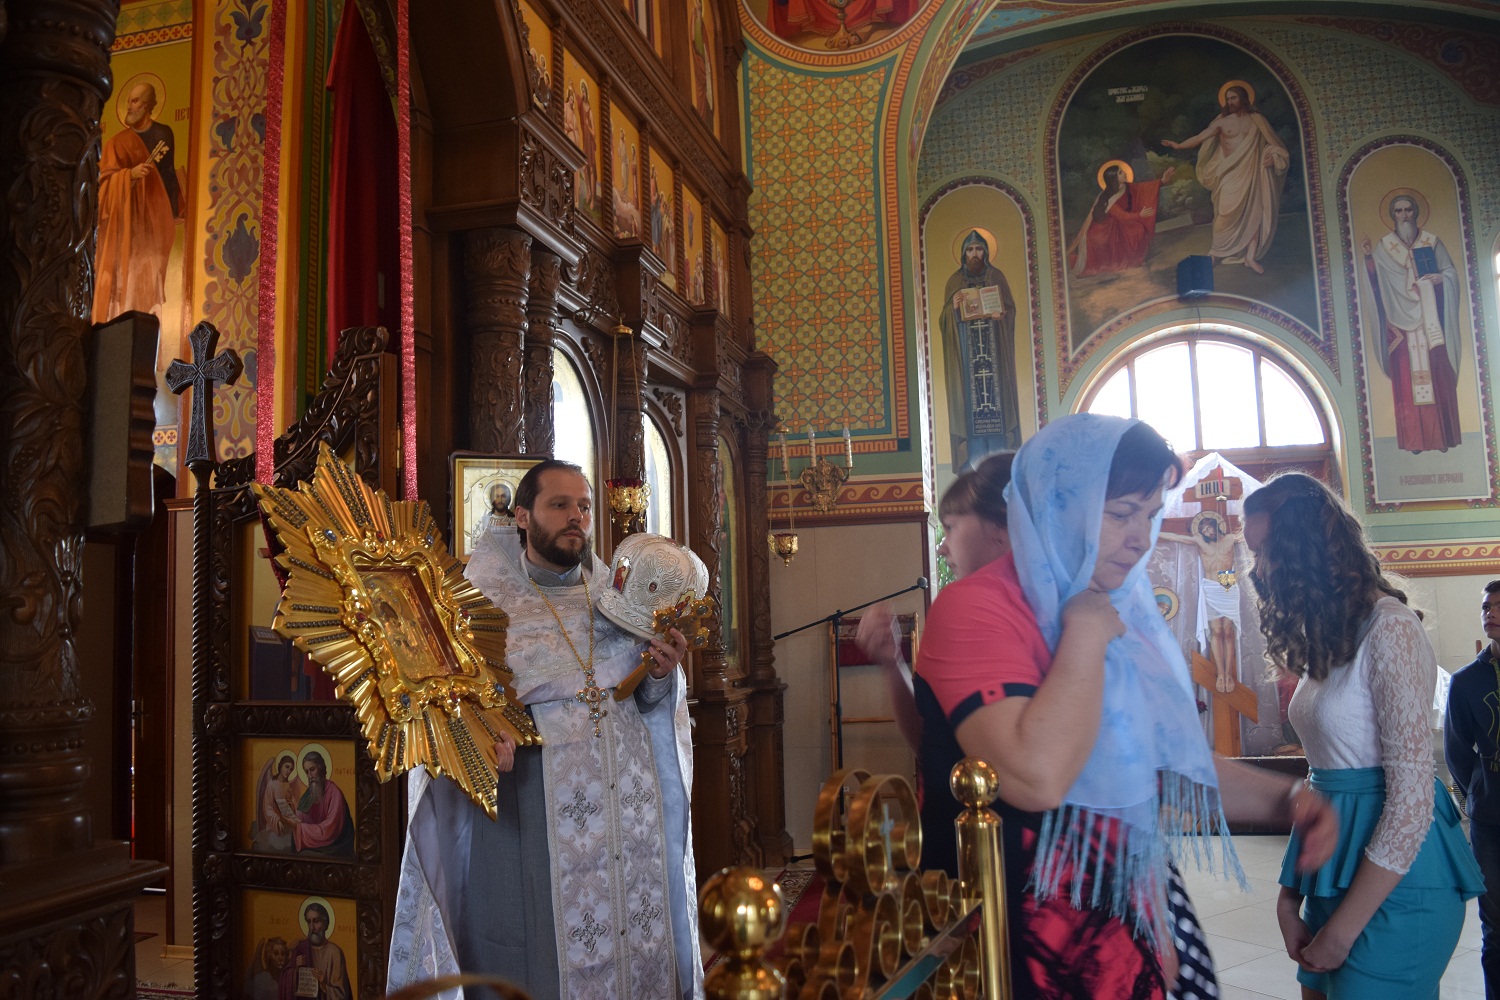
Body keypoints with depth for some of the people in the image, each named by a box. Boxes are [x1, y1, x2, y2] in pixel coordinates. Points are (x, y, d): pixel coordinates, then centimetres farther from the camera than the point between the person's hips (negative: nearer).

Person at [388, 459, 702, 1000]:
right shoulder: (489, 602, -1)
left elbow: (648, 704, 9)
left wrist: (660, 674, -11)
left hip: (629, 807, 4)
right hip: (536, 809, -3)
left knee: (638, 943, 9)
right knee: (547, 949, 2)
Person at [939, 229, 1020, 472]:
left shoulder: (996, 276, 8)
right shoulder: (954, 281, 8)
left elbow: (1011, 308, 8)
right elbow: (945, 318, 7)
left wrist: (1001, 314, -13)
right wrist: (953, 308, -14)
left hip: (994, 349, 0)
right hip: (965, 350, 0)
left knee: (997, 392, -4)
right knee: (969, 395, -5)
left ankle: (1000, 453, 0)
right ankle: (973, 458, -3)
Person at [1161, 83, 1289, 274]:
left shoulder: (1256, 119, 8)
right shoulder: (1222, 121, 6)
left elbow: (1274, 143, 10)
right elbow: (1199, 138, -1)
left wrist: (1273, 157, -8)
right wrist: (1178, 146, -12)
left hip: (1252, 174, 1)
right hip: (1230, 175, -1)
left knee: (1255, 214, -4)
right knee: (1227, 213, -12)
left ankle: (1250, 257, -3)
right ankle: (1218, 252, 1)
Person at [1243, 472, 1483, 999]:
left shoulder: (1390, 629, -17)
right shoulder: (1326, 638, 10)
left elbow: (1412, 801, -19)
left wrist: (1341, 931, -14)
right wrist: (1290, 896, 7)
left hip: (1394, 882, -8)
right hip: (1336, 871, 8)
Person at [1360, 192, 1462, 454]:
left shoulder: (1432, 242, 8)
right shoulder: (1384, 247, 8)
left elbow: (1451, 272, 9)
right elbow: (1376, 281, 0)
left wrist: (1441, 279, -12)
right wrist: (1368, 257, -13)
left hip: (1430, 322, 0)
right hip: (1402, 321, 0)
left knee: (1437, 375, -3)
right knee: (1407, 378, -4)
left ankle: (1443, 434, 2)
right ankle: (1416, 439, -2)